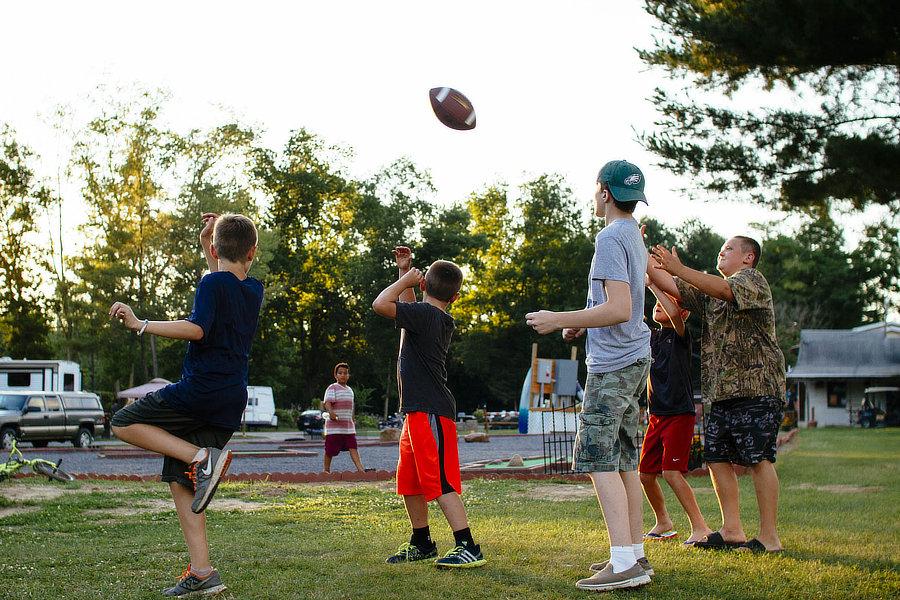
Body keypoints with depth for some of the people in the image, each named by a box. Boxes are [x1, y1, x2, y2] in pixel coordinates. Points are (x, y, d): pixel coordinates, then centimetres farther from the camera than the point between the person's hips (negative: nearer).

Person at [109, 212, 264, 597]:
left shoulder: (212, 283, -7)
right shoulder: (254, 291, 15)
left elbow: (197, 328, -22)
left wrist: (140, 324, -18)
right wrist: (206, 248, 30)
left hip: (200, 389, -7)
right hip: (231, 405, 7)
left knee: (125, 424, 7)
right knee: (180, 481, 8)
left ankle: (202, 457, -10)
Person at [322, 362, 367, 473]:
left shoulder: (350, 390, 18)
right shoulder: (332, 388, -5)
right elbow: (327, 403, -19)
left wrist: (352, 422, 27)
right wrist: (331, 413, -39)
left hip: (348, 426, 6)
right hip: (334, 427, -6)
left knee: (353, 447, -5)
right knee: (330, 450, 0)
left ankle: (360, 469, -12)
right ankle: (326, 470, 14)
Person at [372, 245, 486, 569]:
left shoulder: (424, 314, -14)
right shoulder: (440, 320, 13)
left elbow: (381, 304, -19)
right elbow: (408, 308, 33)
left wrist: (405, 279, -5)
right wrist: (405, 271, 29)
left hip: (430, 412, -10)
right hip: (418, 412, 10)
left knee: (440, 482, -10)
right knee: (408, 481, 17)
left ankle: (468, 547, -10)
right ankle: (421, 543, 29)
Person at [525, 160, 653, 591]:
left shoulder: (611, 238, -14)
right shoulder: (634, 236, 18)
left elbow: (619, 309, -23)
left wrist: (561, 320, -18)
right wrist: (583, 325, 23)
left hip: (613, 364, -10)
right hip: (634, 359, 10)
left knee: (599, 460, -12)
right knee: (624, 460, 13)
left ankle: (625, 563, -17)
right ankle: (634, 553, 17)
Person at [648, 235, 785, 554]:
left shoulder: (753, 280, -1)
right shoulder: (710, 292, 24)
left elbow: (723, 289, -21)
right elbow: (669, 286, 19)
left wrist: (679, 269, -29)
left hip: (755, 387, -8)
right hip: (722, 390, 9)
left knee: (759, 459, -10)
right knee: (717, 457, 5)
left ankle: (769, 537, -7)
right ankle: (732, 530, 13)